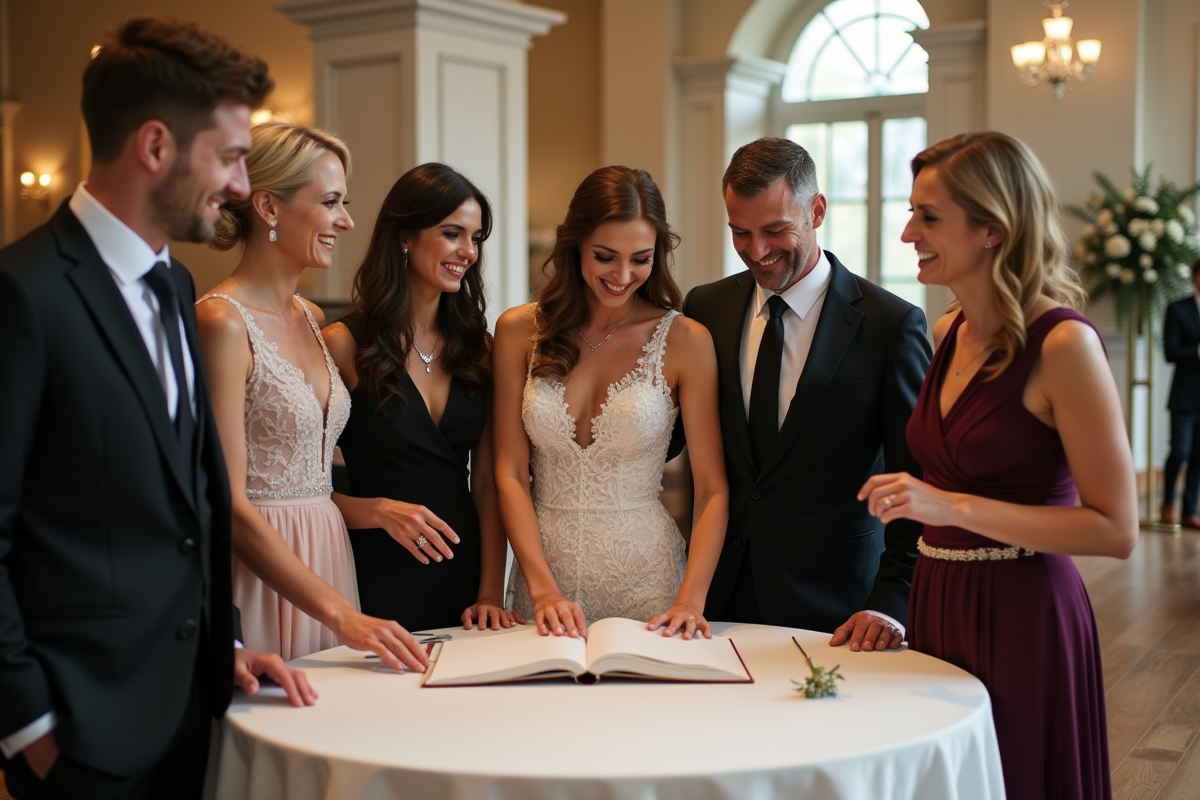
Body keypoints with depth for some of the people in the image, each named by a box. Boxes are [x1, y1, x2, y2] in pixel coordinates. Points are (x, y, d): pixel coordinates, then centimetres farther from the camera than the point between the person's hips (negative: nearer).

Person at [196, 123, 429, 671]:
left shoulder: (313, 320, 11)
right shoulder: (222, 322, -14)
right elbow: (228, 505, -19)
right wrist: (339, 613, -22)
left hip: (323, 558, 7)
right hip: (259, 569, -7)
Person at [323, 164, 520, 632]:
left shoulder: (478, 346, 7)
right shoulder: (344, 345, -6)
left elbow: (487, 482, 4)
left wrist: (491, 594, -4)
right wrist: (380, 511, -21)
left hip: (465, 571, 4)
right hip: (378, 577, -4)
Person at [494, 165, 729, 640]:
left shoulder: (685, 341, -6)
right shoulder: (519, 331, 0)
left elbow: (713, 489, -6)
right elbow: (510, 473, -2)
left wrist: (690, 601, -18)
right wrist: (542, 587, -13)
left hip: (645, 573, -1)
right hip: (544, 562, 2)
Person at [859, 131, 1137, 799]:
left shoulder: (1063, 344, -14)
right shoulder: (949, 334, 7)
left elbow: (1117, 530, -16)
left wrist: (954, 506, -22)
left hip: (1023, 617, -7)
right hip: (939, 608, 7)